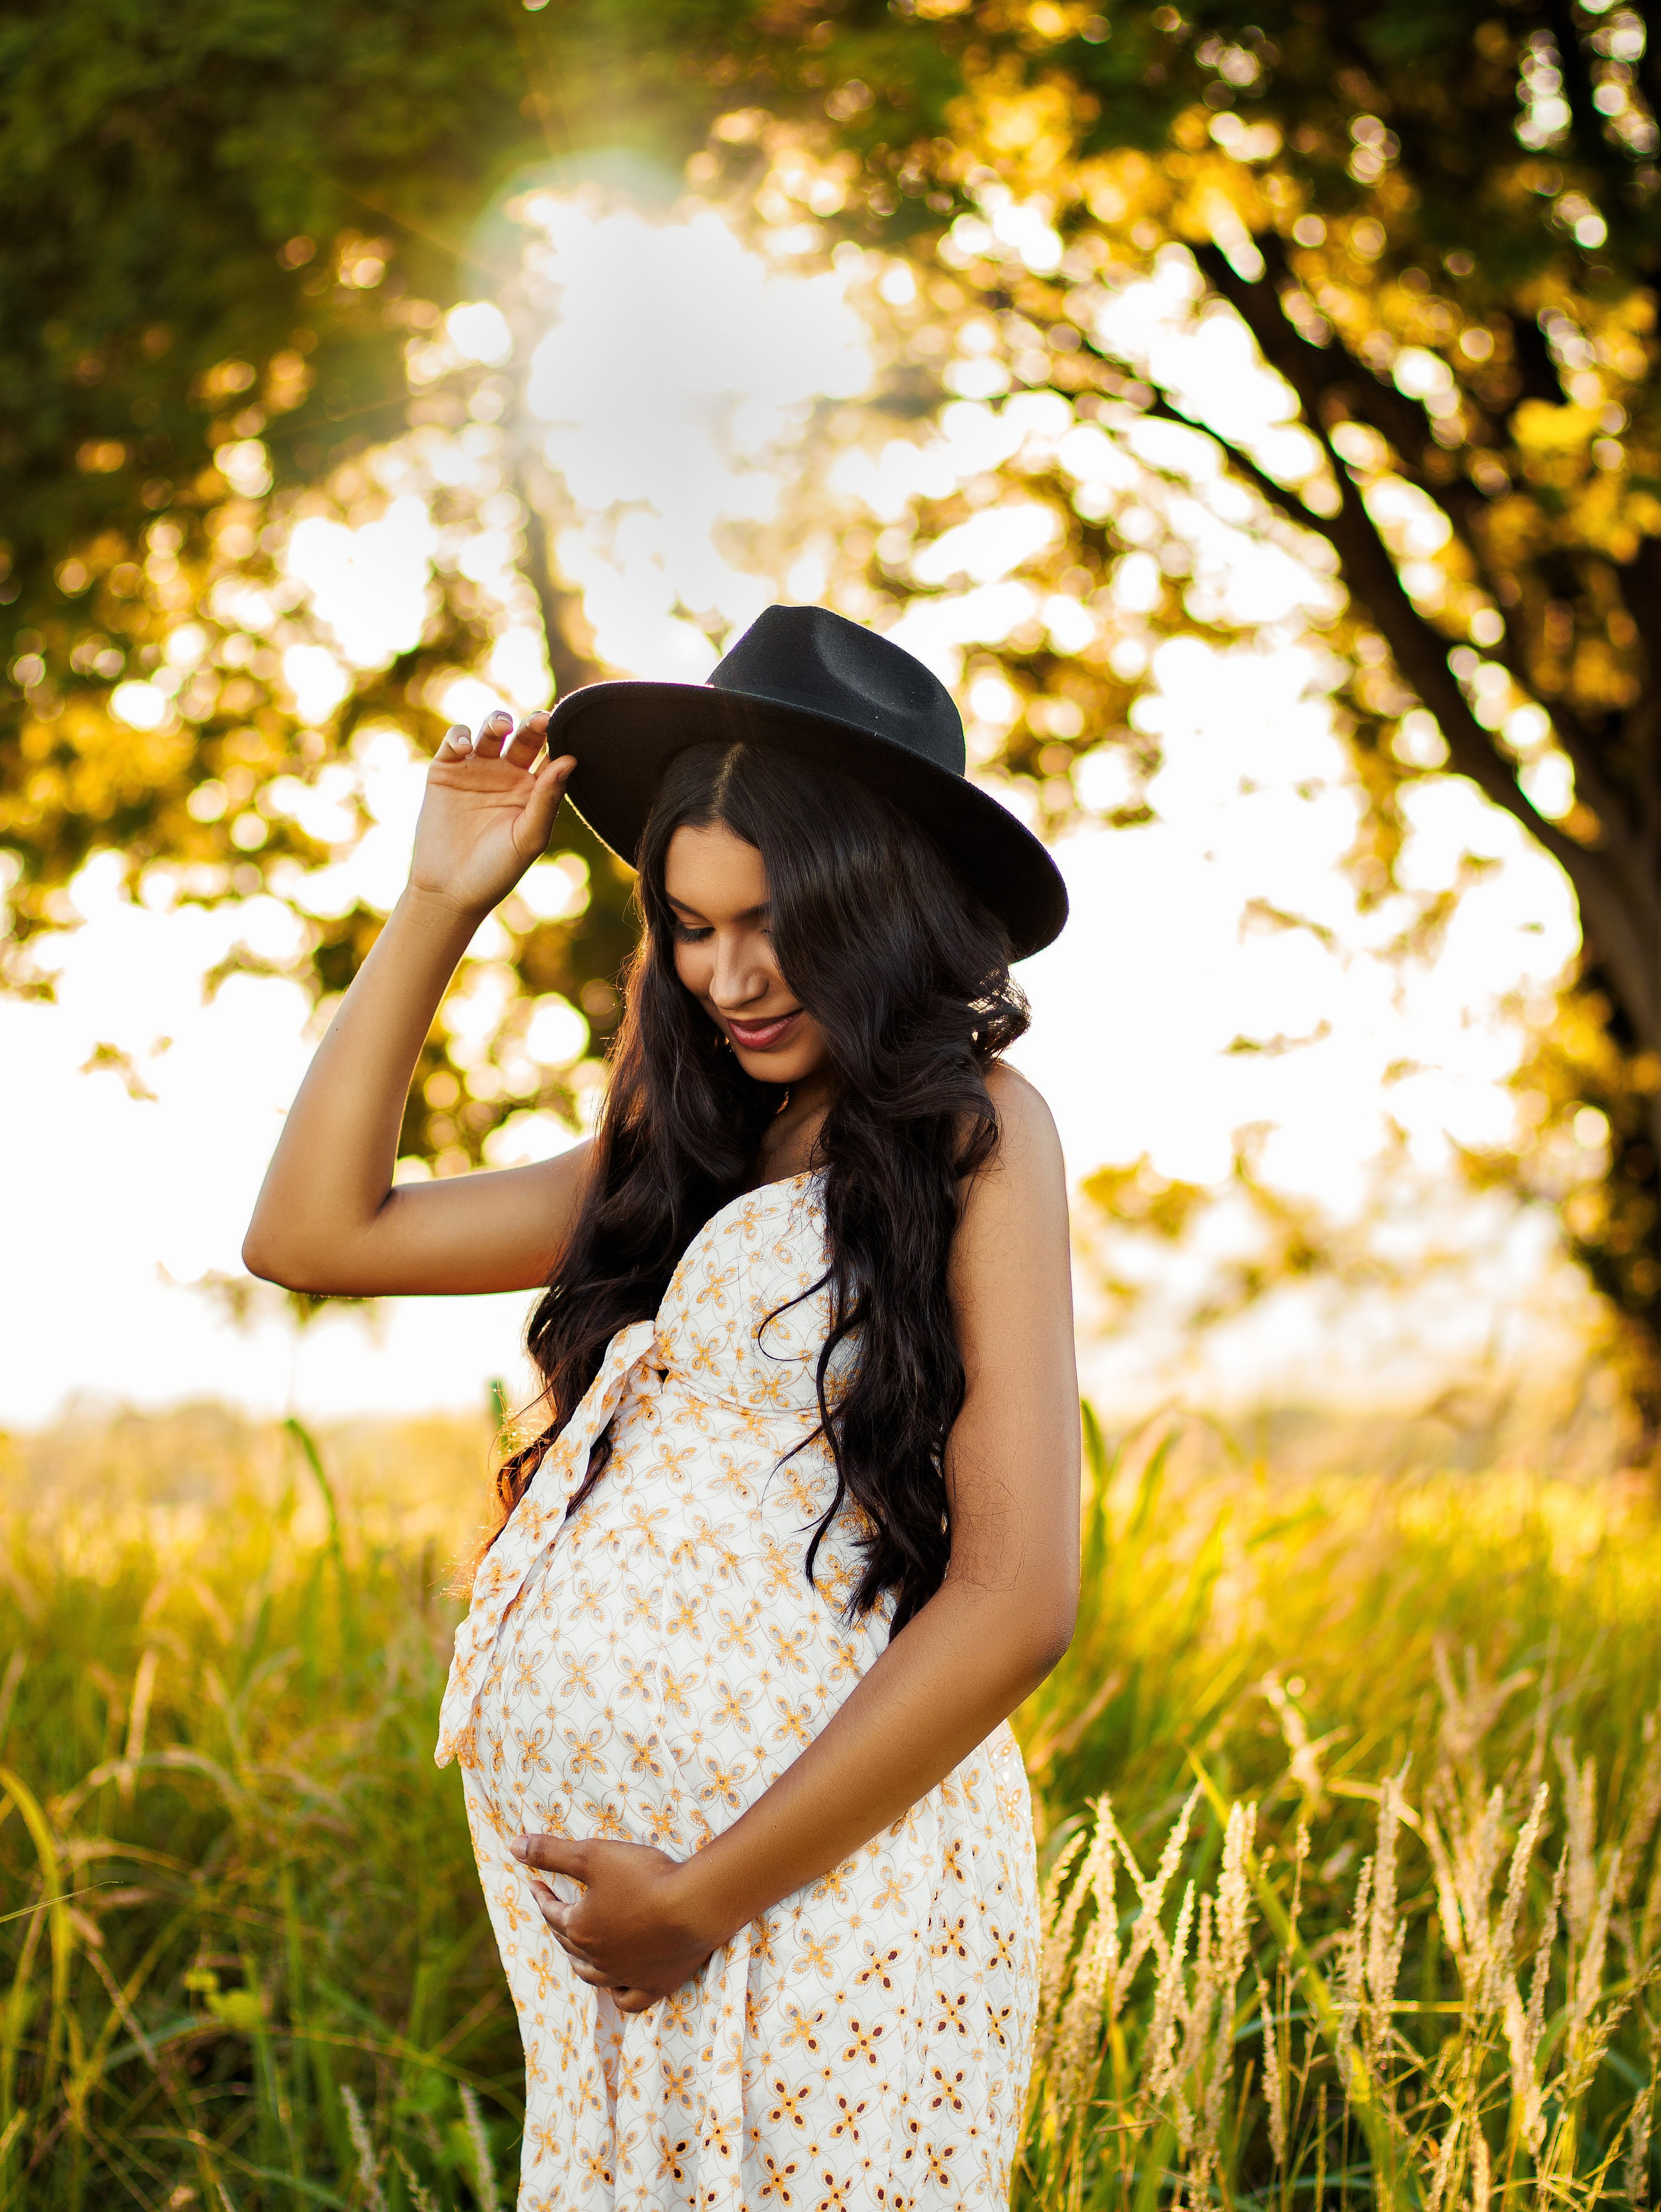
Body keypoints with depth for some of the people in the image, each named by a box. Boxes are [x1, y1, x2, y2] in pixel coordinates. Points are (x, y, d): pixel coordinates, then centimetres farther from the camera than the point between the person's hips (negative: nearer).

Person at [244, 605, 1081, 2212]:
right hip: (595, 1897, 6)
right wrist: (439, 901, 11)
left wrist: (706, 1896, -11)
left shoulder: (969, 1132, -5)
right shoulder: (693, 1153, 13)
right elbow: (313, 1231, 14)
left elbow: (1017, 1604, -12)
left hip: (819, 1897, -6)